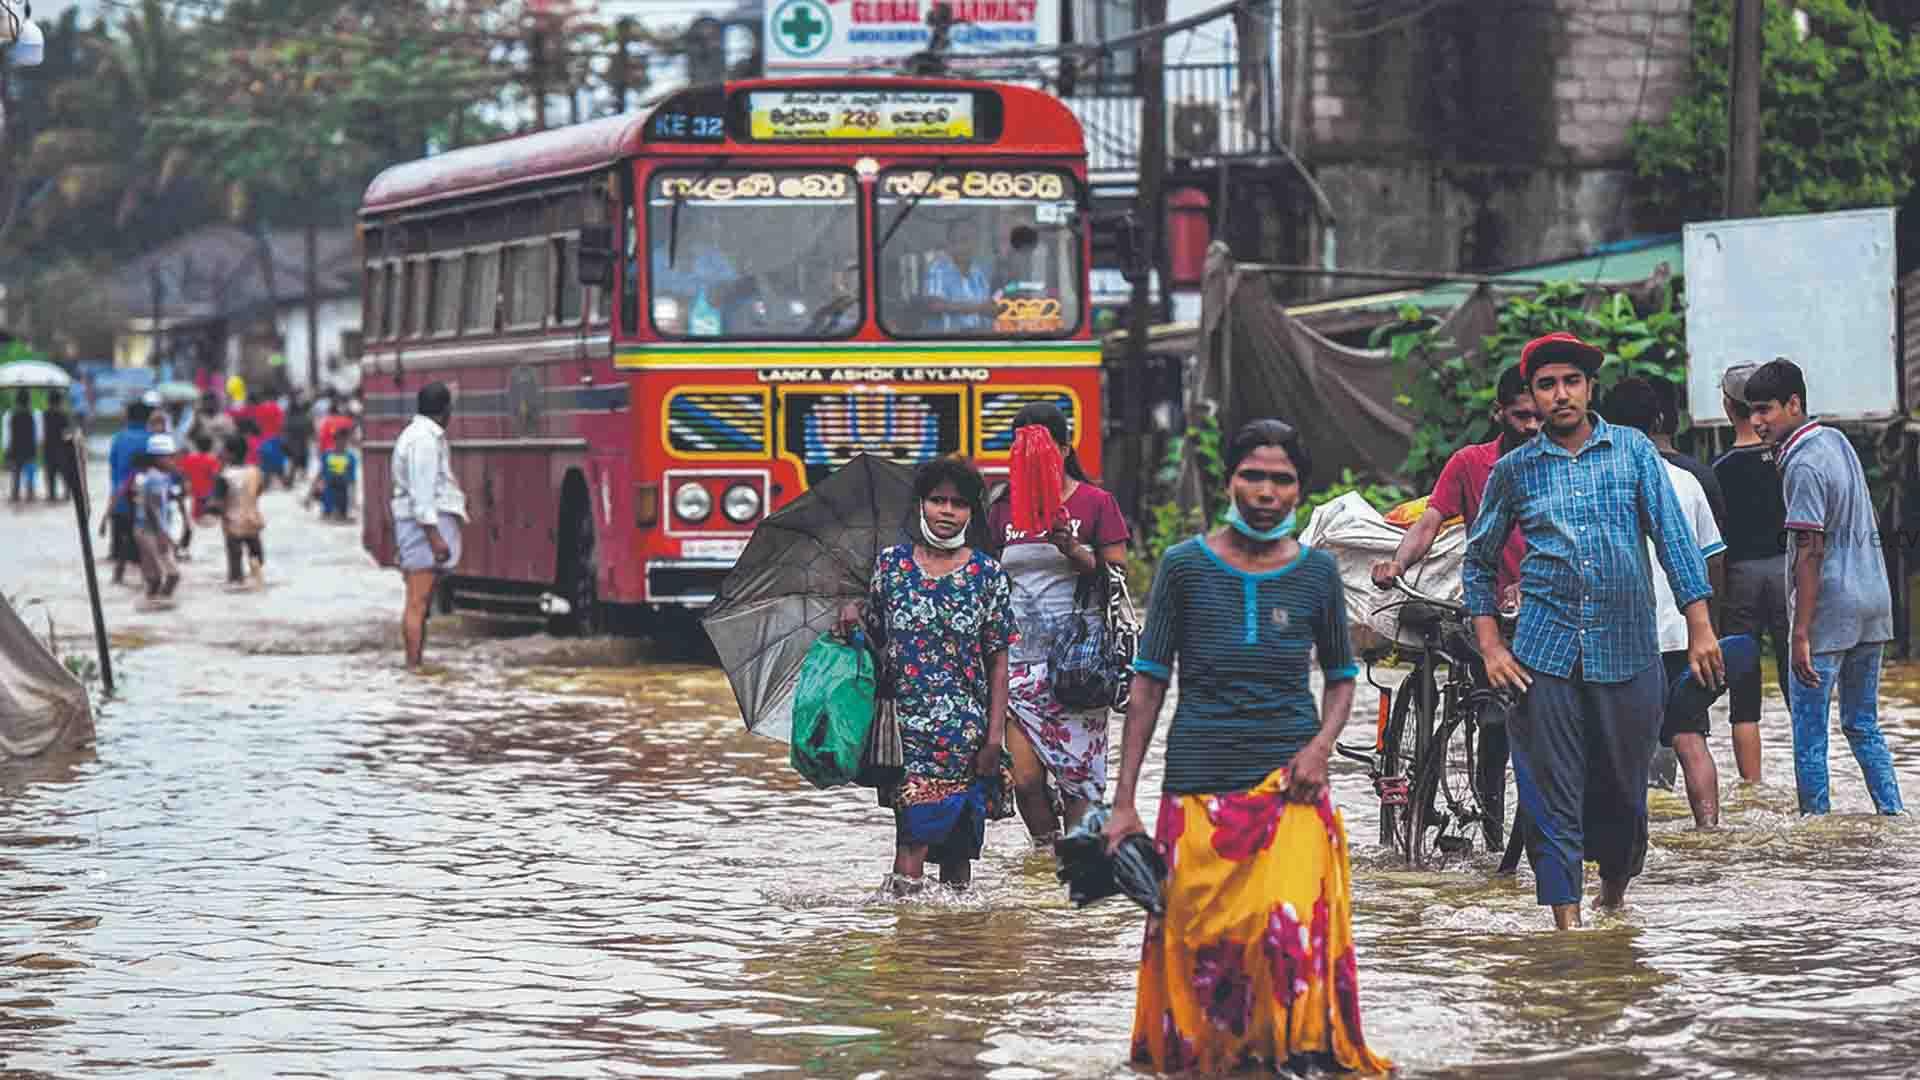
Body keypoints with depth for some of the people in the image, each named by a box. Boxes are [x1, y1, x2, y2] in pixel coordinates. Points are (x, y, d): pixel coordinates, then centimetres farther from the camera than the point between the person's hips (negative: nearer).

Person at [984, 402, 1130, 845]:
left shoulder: (1095, 503, 2)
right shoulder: (1004, 509, 13)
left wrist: (1074, 552, -18)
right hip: (1018, 656, 3)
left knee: (1078, 776, -3)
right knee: (1025, 777, -5)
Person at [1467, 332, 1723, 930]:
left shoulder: (1634, 450, 6)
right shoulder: (1513, 470, 7)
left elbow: (1673, 537, 2)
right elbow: (1479, 561, 15)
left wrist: (1700, 628, -5)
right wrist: (1490, 646, 4)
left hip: (1628, 652, 0)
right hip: (1544, 653, 0)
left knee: (1624, 787, 9)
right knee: (1552, 796, -5)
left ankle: (1614, 895, 33)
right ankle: (1567, 923, -3)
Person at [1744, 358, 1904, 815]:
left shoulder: (1804, 466, -16)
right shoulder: (1838, 440, 11)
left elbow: (1810, 552, -20)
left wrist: (1801, 632, -20)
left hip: (1829, 608, -9)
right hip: (1873, 602, 9)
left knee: (1809, 731, -1)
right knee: (1863, 725, 14)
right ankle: (1894, 817, 9)